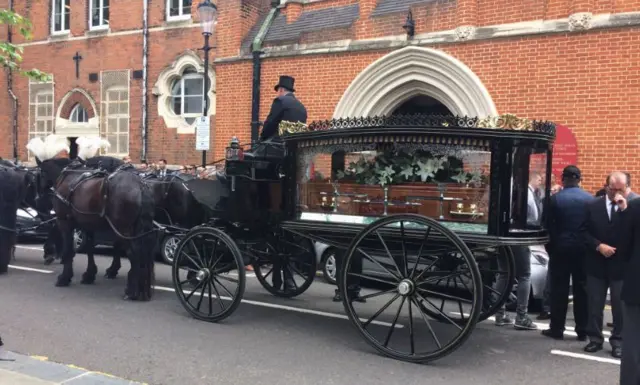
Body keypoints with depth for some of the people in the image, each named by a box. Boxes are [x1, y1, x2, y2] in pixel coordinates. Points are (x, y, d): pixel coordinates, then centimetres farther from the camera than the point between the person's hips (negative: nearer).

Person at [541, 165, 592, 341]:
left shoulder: (555, 199, -7)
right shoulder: (590, 199, -3)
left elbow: (548, 227, -5)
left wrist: (550, 249, 7)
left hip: (560, 249, -2)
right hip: (583, 249, 2)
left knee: (559, 290, 4)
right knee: (582, 290, 7)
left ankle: (557, 329, 8)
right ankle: (582, 331, 11)